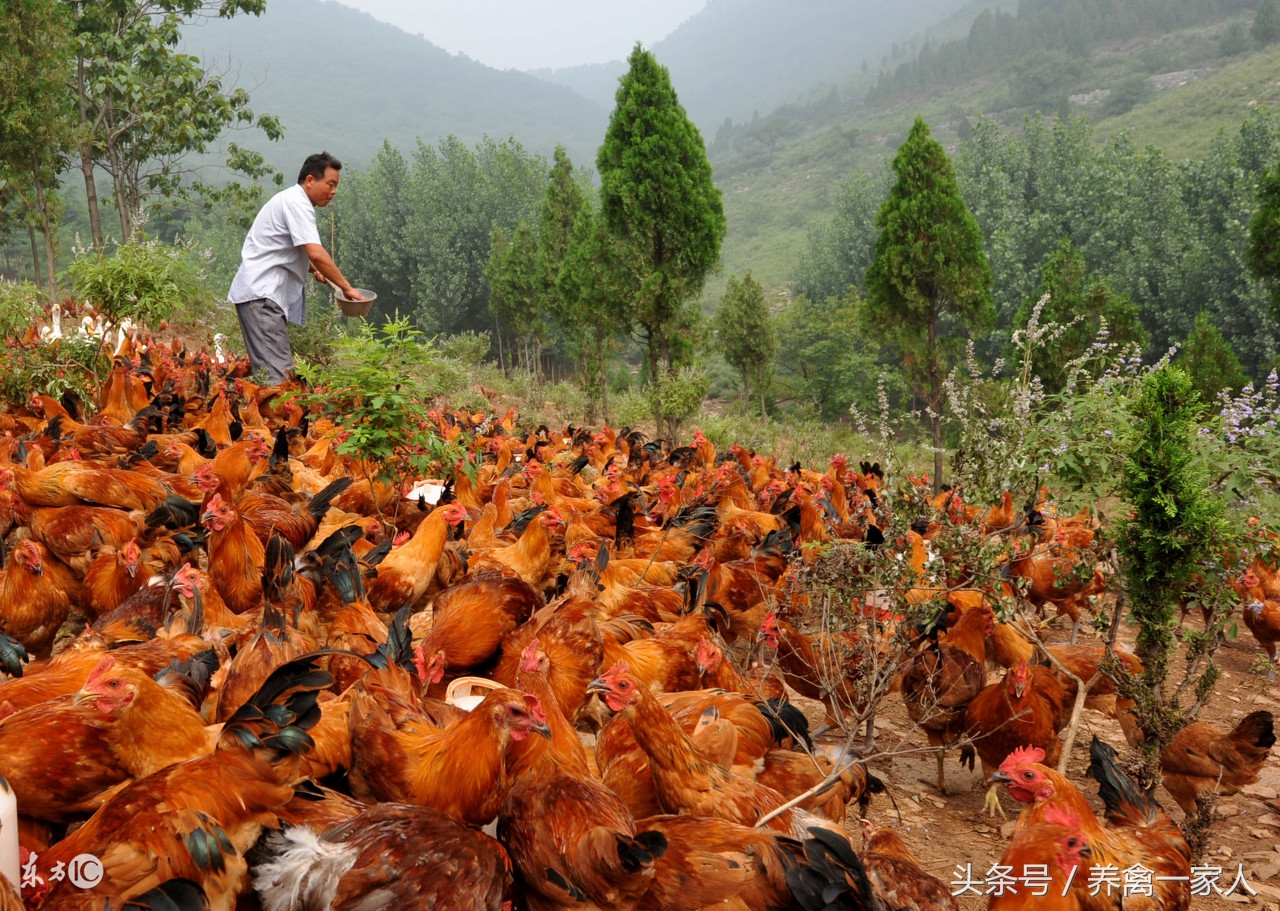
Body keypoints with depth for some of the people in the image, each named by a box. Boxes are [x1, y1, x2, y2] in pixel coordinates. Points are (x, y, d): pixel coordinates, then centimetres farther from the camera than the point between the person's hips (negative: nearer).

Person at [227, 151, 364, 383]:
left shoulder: (291, 200, 21)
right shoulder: (297, 203, -11)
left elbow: (298, 251, 35)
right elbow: (316, 253, -22)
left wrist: (312, 268, 15)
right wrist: (346, 288, -15)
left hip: (264, 292, 11)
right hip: (260, 294, -11)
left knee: (276, 367, 10)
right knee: (277, 371, -19)